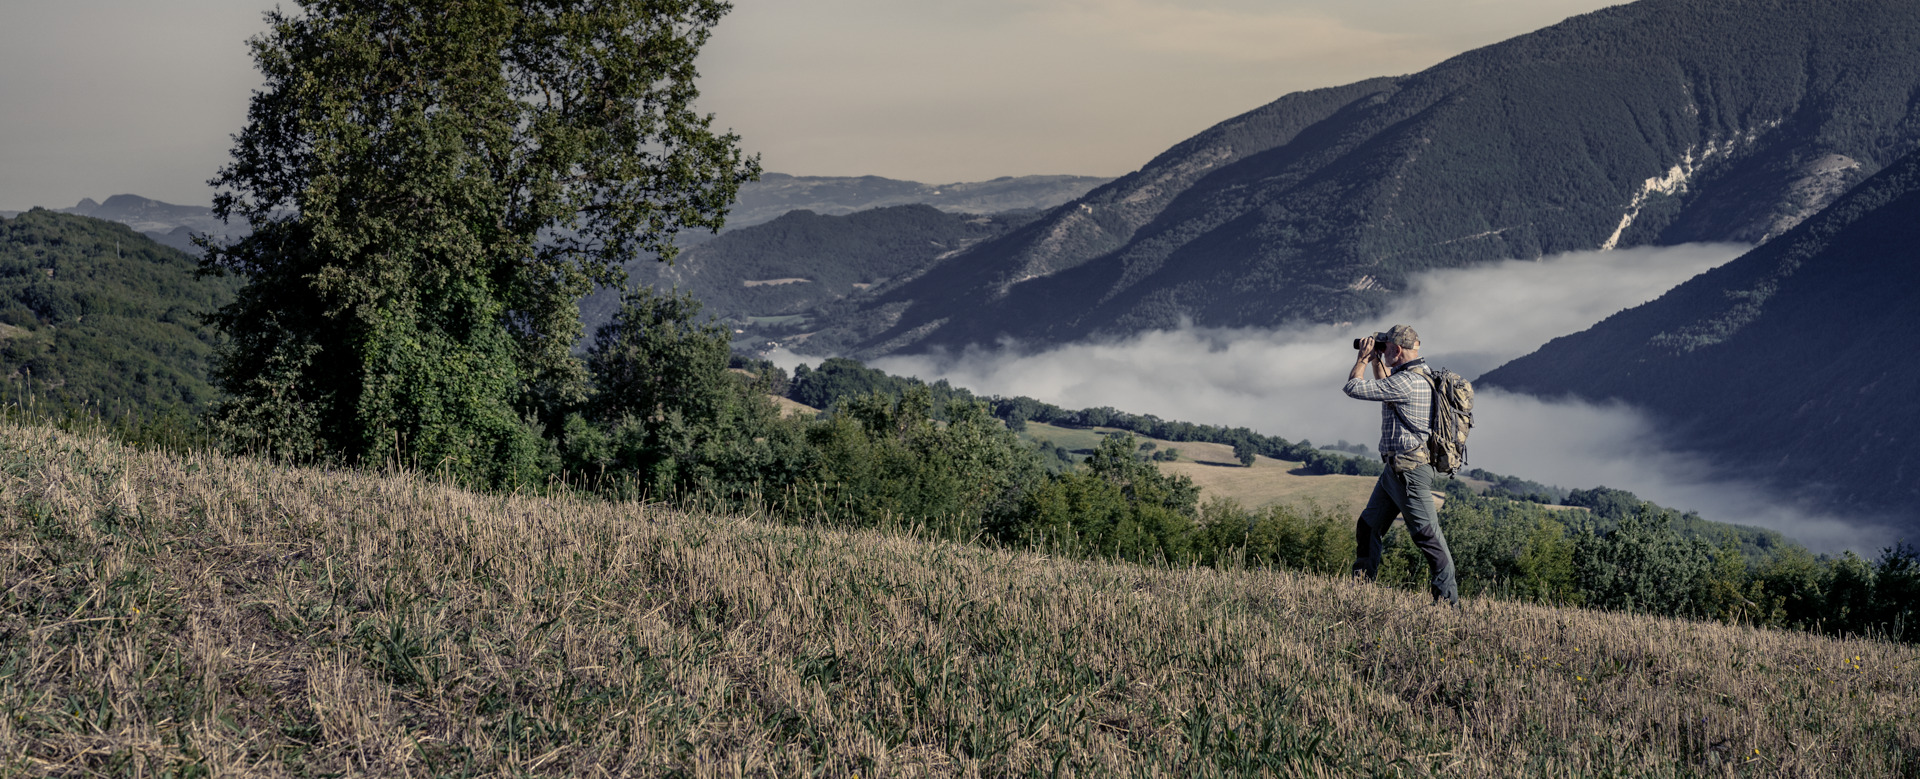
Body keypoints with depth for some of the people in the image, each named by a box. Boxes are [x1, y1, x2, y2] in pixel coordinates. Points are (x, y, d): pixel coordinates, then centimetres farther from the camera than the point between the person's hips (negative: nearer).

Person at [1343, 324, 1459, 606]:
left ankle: (1449, 598, -5)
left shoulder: (1406, 382, -20)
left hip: (1409, 471, -11)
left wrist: (1362, 359, 1)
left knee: (1427, 534, -8)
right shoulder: (1419, 376, 13)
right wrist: (1376, 362, 23)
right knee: (1368, 527, 14)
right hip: (1395, 468, 11)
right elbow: (1386, 389, 35)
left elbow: (1354, 388, -15)